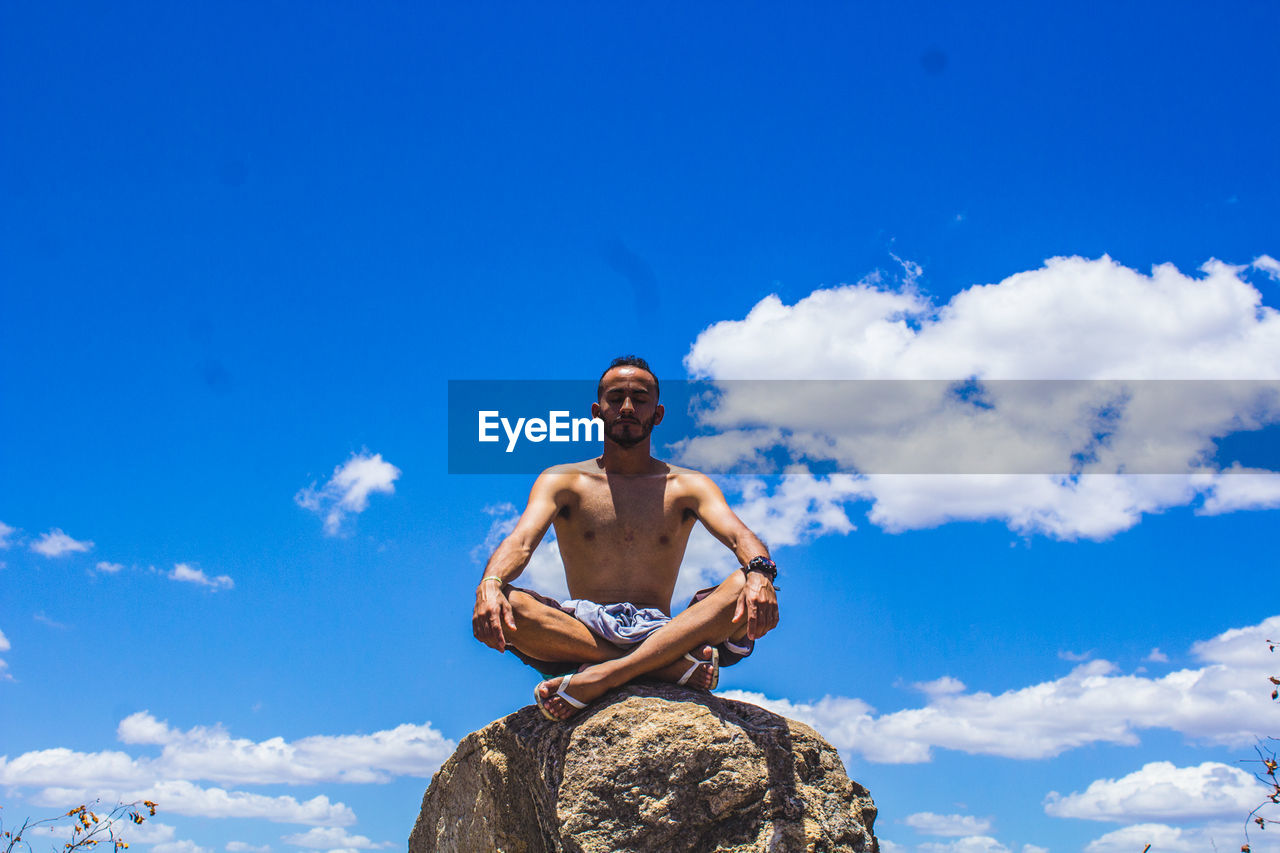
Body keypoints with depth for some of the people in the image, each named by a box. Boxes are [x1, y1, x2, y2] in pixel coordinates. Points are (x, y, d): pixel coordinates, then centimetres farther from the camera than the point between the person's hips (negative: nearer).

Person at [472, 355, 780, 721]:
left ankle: (601, 676, -36)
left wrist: (759, 573, -31)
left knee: (750, 592, -26)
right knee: (503, 605, -30)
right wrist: (490, 584, -30)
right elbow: (521, 542, -6)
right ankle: (669, 665, -32)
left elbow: (738, 535, -6)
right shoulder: (561, 482, 11)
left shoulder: (688, 486, 12)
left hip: (661, 630, 1)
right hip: (582, 628, 0)